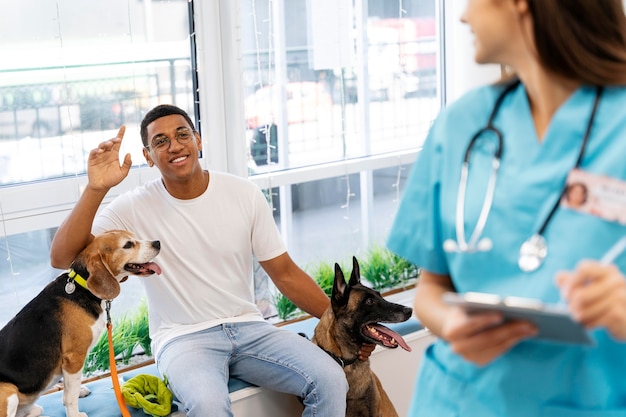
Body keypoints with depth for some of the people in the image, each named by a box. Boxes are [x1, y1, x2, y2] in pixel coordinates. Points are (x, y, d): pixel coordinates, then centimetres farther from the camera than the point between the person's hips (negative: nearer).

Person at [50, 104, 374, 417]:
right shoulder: (135, 208, -6)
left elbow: (285, 274, 6)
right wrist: (95, 190, -26)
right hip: (183, 338, -3)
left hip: (248, 326, 3)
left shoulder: (244, 195, 0)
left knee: (330, 380, -22)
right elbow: (61, 258, -16)